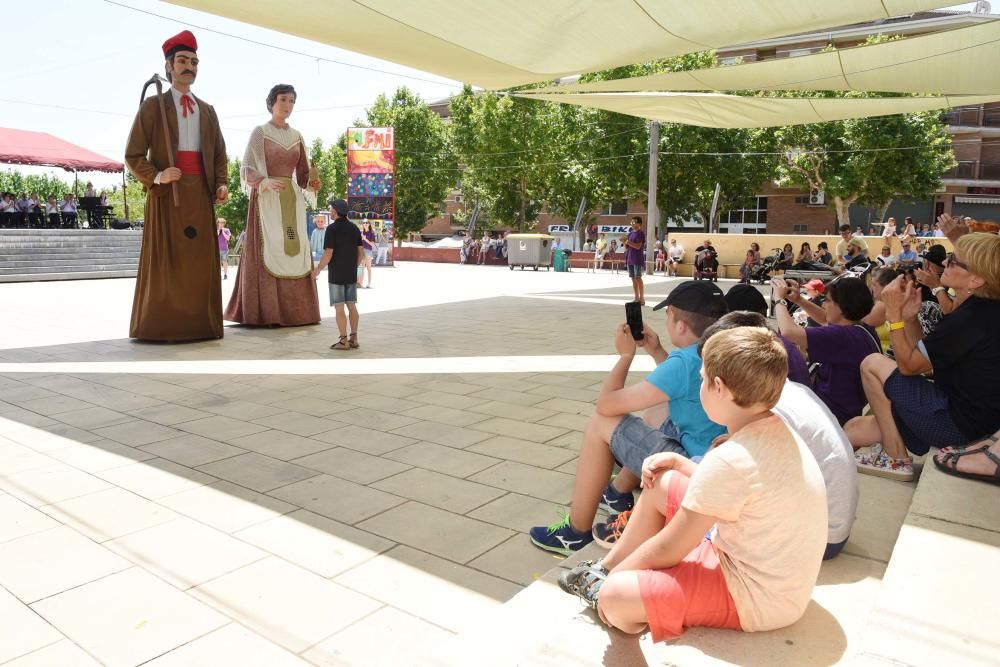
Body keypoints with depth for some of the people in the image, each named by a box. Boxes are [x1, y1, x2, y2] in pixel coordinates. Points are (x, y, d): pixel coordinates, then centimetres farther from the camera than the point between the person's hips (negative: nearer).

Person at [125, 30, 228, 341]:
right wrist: (156, 176, -16)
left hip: (201, 193, 4)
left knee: (200, 260, 0)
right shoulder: (152, 106, 6)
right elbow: (133, 155, 3)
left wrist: (221, 184, 0)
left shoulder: (207, 111, 18)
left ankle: (199, 324, 3)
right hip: (166, 192, -3)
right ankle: (160, 325, 0)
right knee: (165, 261, -5)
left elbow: (220, 154, 18)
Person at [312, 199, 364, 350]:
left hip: (336, 274, -6)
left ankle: (343, 341, 1)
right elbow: (361, 252, 7)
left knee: (339, 308, -1)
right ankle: (353, 339, 9)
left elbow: (328, 254, -18)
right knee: (351, 306, 9)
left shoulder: (332, 229, -14)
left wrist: (318, 270, -4)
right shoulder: (354, 228, 5)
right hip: (351, 274, 6)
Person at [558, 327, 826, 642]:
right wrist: (678, 462, 6)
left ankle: (606, 578, 11)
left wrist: (615, 578, -5)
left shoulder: (731, 459, -30)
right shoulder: (775, 429, -3)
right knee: (661, 484, 12)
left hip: (756, 597, -9)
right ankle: (606, 568, 23)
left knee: (614, 598, -22)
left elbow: (667, 550, -20)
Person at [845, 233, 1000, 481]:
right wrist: (910, 317, -3)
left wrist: (894, 313, -14)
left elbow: (909, 365, -15)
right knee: (853, 430, 6)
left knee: (873, 364, -7)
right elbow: (923, 359, 9)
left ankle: (895, 458, 0)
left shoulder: (970, 319, -23)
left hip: (956, 425, -9)